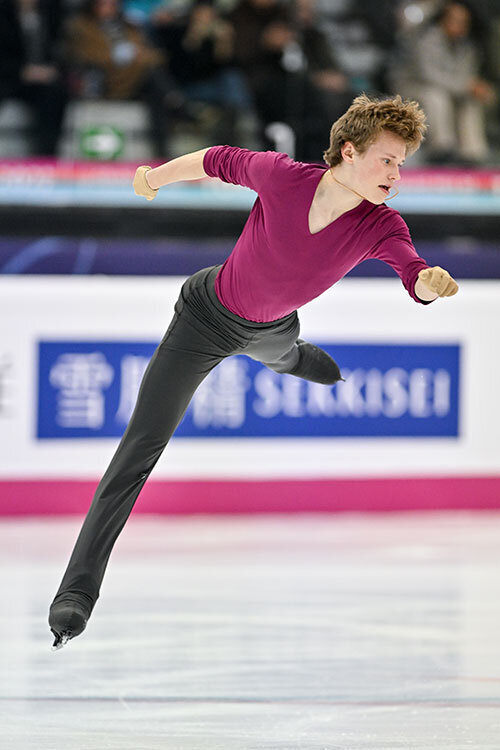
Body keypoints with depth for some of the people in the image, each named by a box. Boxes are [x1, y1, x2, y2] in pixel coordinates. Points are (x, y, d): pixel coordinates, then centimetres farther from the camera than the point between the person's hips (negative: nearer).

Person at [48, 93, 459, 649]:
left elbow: (414, 275, -42)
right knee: (140, 448, -11)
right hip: (206, 316, -4)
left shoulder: (380, 226, -26)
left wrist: (431, 282, -67)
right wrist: (155, 176, 3)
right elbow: (218, 161, -14)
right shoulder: (281, 176, -32)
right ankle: (76, 593, -13)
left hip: (271, 328, 4)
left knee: (287, 358, 42)